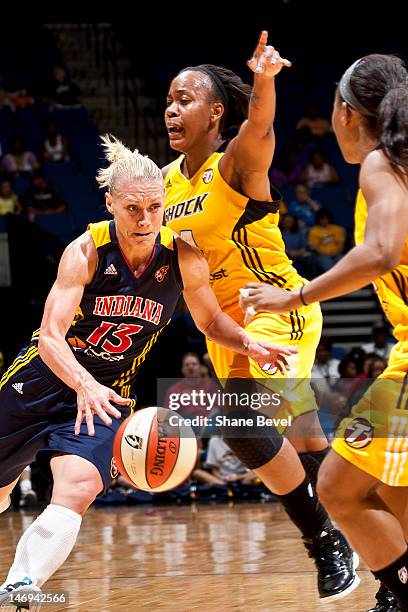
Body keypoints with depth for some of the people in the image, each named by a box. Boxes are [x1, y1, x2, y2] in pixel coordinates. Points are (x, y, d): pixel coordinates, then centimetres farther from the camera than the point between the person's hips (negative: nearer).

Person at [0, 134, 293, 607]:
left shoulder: (184, 261, -14)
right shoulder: (85, 252, -22)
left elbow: (210, 321, 5)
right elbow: (50, 335, -29)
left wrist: (250, 345, -16)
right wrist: (84, 385, -47)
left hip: (109, 391, 1)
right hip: (46, 375, -1)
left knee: (78, 488, -26)